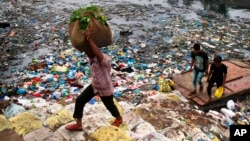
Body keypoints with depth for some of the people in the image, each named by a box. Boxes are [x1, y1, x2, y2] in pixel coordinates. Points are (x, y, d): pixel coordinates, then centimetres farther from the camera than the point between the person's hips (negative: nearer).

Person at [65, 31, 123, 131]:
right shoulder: (91, 56, -12)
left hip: (105, 89, -6)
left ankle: (119, 118, 53)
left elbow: (99, 56, -61)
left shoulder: (105, 59, -37)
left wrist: (90, 39, -63)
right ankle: (78, 125, 18)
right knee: (79, 100, 1)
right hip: (94, 85, 7)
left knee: (110, 106, 19)